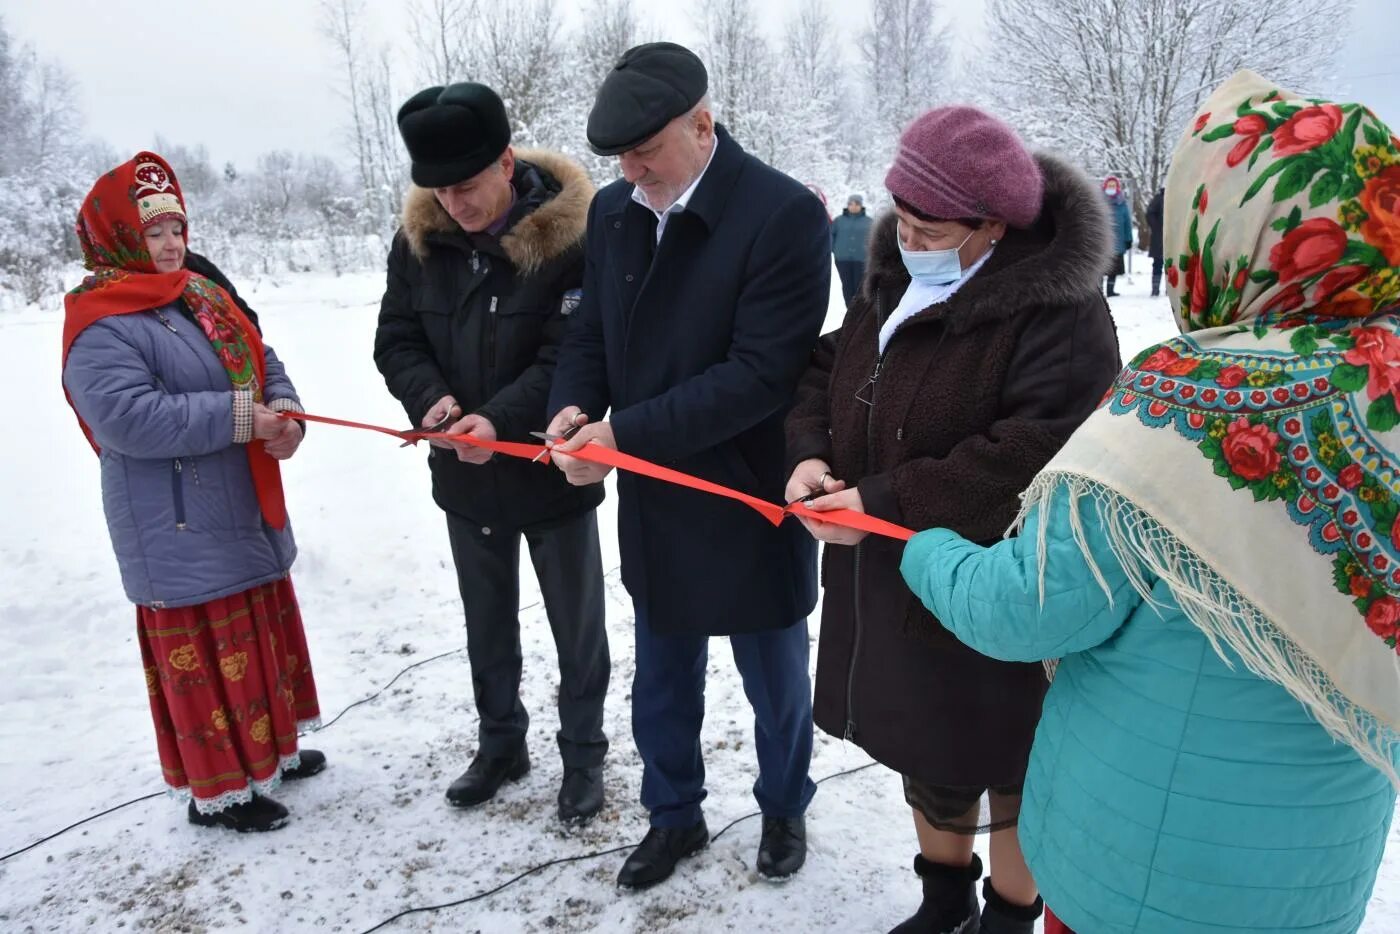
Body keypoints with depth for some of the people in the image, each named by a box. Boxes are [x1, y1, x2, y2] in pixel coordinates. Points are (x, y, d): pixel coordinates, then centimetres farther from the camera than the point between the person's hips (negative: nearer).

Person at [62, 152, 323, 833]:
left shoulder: (206, 296, 12)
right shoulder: (100, 325, -15)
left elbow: (263, 364, 12)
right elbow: (126, 417, -27)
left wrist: (284, 412, -10)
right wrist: (238, 417, -26)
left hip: (246, 515, 9)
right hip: (180, 533, -9)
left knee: (265, 634, 20)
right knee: (205, 654, 1)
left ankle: (270, 747, 38)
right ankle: (216, 789, 16)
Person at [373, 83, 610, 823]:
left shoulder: (571, 235, -18)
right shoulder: (419, 237, -3)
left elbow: (573, 356, -20)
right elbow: (396, 339, 1)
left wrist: (500, 418, -32)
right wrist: (430, 398, -19)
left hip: (551, 471, -4)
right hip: (464, 473, 5)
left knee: (577, 625, 12)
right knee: (486, 623, 20)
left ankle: (583, 754, 33)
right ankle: (501, 744, 41)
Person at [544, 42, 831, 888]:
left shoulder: (784, 214, -19)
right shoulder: (614, 211, 1)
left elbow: (762, 374, -24)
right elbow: (591, 334, 9)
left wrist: (623, 432, -24)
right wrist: (573, 407, -13)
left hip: (750, 508, -5)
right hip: (652, 505, 5)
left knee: (776, 682, 18)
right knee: (662, 683, 21)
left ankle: (784, 810, 45)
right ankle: (675, 816, 44)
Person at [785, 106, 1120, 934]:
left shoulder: (1058, 311, -20)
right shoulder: (895, 280, 5)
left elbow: (1036, 452, -29)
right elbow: (829, 370, 12)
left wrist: (885, 502, -27)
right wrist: (811, 453, -9)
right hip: (889, 583, 8)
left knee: (1010, 762, 13)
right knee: (924, 748, 23)